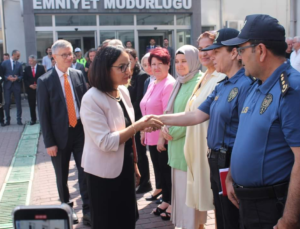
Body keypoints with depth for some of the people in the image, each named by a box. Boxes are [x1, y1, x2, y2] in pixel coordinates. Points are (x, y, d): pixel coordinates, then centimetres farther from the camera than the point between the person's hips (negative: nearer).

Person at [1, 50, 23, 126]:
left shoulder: (19, 64, 7)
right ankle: (8, 120, 12)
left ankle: (19, 120, 9)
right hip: (7, 85, -1)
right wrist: (7, 77, -14)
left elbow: (21, 76, 7)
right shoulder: (4, 63, 3)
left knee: (18, 103, 2)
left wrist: (17, 78, -13)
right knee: (7, 103, 1)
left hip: (16, 86, 1)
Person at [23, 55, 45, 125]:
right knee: (32, 105, 4)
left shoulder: (41, 68, 3)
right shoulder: (26, 69, 8)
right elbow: (25, 79, 6)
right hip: (30, 89, 2)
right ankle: (33, 119, 13)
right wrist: (29, 85, -9)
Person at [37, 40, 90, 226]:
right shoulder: (45, 81, -7)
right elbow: (43, 114, -7)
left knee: (85, 172, 3)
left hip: (81, 131, 2)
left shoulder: (78, 75, 3)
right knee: (62, 176, 13)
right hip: (60, 134, -2)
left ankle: (88, 211, 14)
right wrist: (49, 142, -10)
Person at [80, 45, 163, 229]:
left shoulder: (123, 91, 1)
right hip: (105, 173, -7)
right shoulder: (92, 99, -22)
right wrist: (139, 125, -28)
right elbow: (105, 142, -27)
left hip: (125, 167, 7)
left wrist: (134, 160, 13)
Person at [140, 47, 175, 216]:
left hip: (163, 136, -8)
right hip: (151, 135, 8)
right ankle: (160, 188, 39)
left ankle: (168, 200, 20)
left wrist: (162, 136, -21)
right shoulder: (152, 84, 11)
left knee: (166, 168, 5)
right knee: (157, 165, 20)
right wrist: (143, 131, 16)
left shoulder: (169, 84, -16)